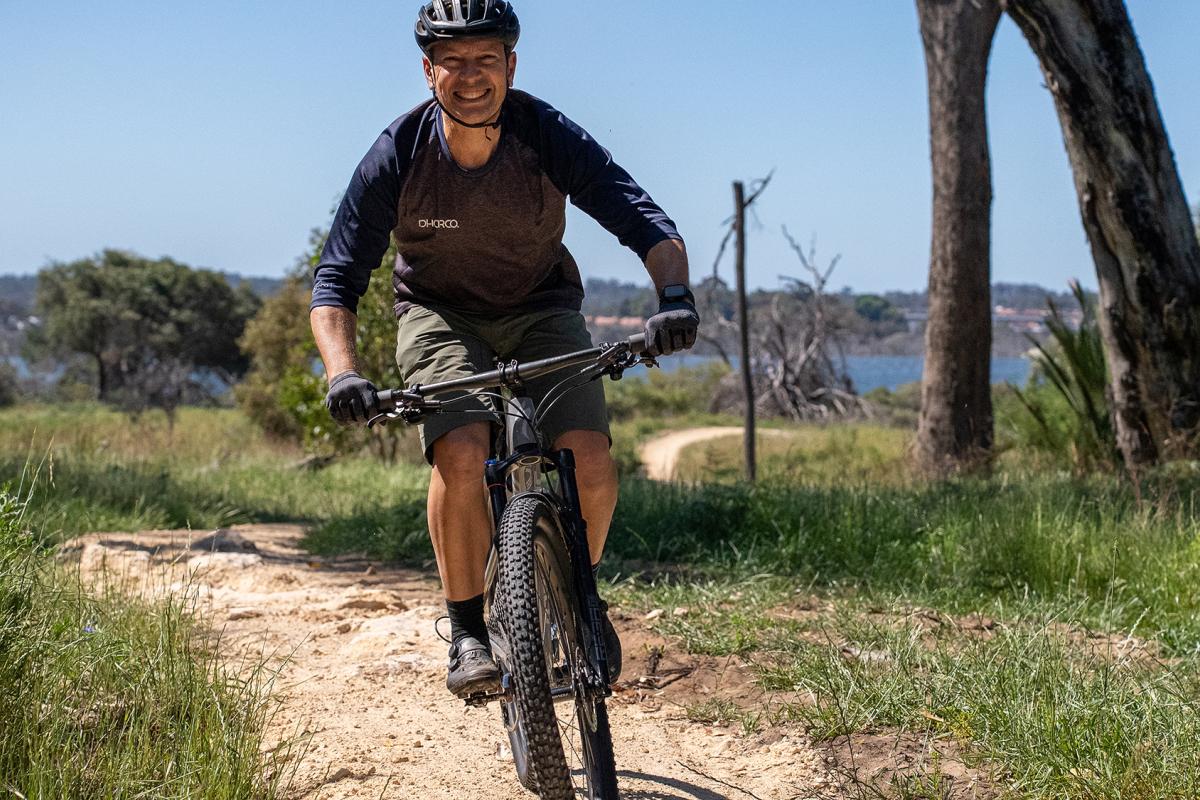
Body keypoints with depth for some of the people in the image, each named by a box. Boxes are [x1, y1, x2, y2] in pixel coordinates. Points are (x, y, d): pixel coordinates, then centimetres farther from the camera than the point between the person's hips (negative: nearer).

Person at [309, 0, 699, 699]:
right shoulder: (397, 155, -21)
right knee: (462, 455, -28)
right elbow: (337, 279, -18)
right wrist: (343, 372, -35)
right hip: (441, 313, -1)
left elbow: (644, 220, -26)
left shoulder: (549, 136, -22)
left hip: (542, 308, 1)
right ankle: (468, 633, -10)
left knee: (591, 460, -20)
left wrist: (675, 296, -47)